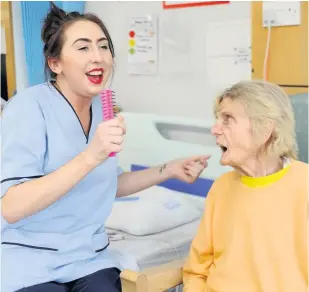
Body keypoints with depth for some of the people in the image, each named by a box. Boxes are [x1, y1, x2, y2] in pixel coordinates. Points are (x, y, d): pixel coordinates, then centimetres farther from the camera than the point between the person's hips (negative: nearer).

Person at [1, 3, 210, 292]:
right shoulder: (30, 106, -15)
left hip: (90, 259, 5)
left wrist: (168, 170, 6)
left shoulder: (102, 108, 4)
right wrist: (89, 157, -31)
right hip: (29, 264, -5)